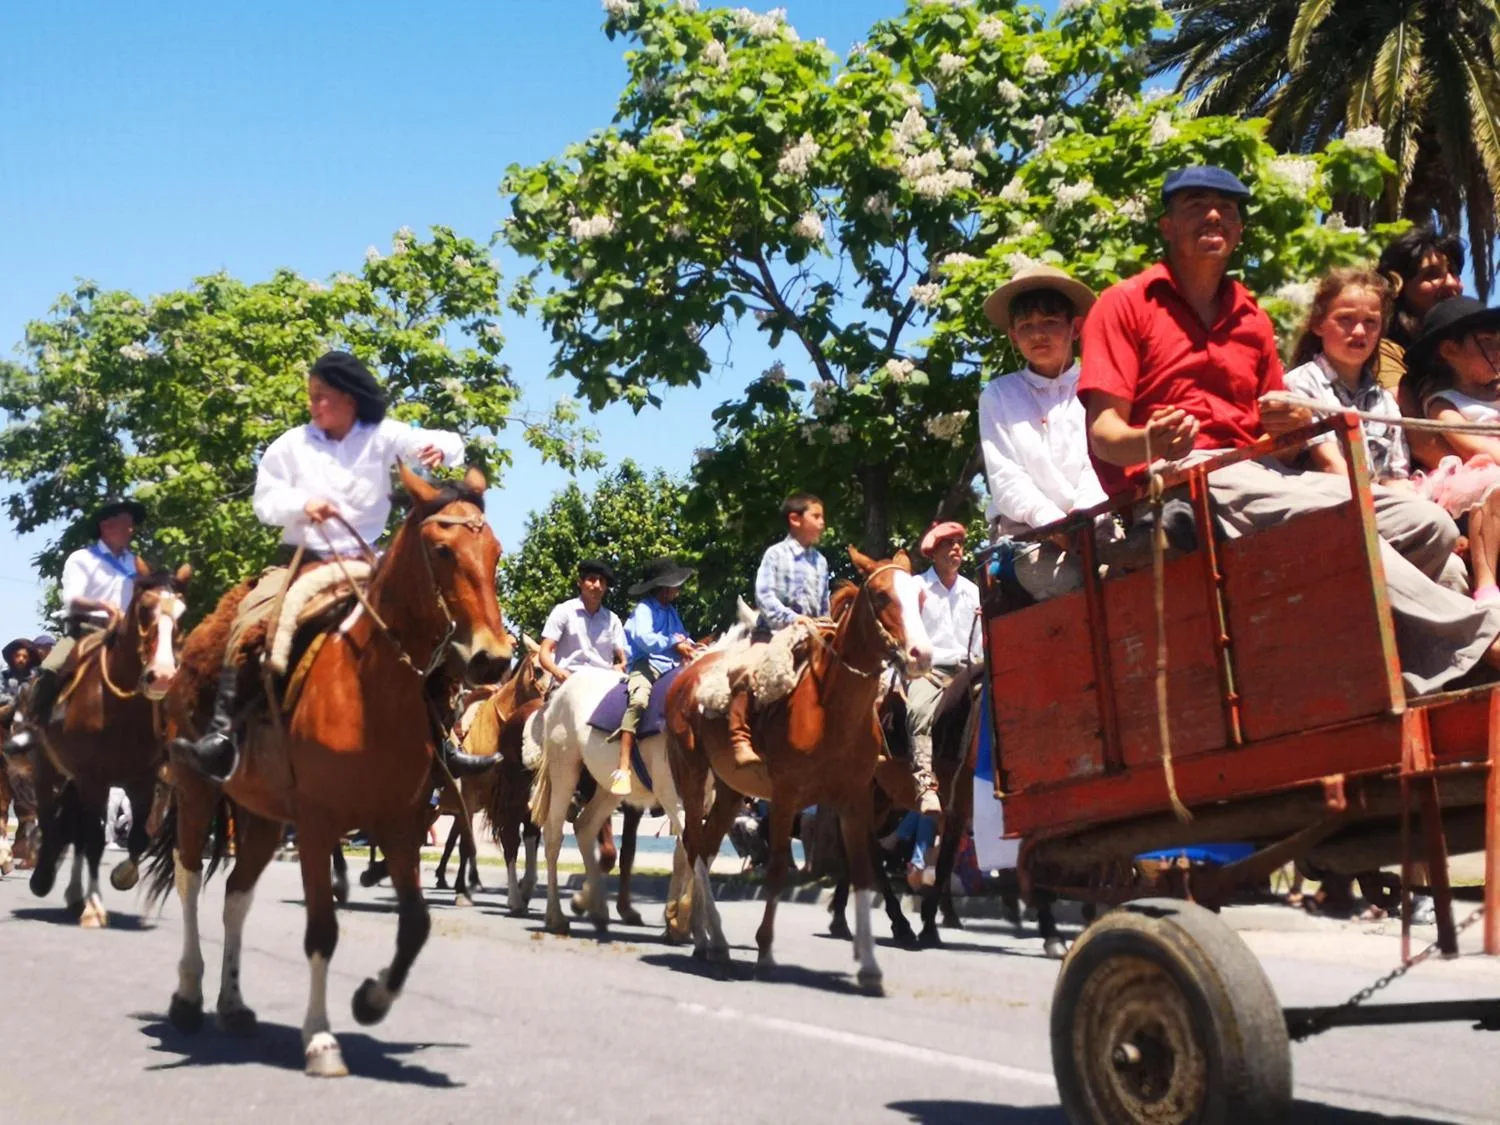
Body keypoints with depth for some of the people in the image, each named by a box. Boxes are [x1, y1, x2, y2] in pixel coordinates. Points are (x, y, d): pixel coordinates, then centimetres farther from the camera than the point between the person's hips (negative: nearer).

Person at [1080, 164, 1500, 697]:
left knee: (1429, 525, -11)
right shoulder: (1124, 304, 6)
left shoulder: (1253, 318, 23)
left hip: (1258, 473, 7)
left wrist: (1290, 424, -2)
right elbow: (1103, 432, -4)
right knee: (1336, 515, -32)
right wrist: (1150, 444, -28)